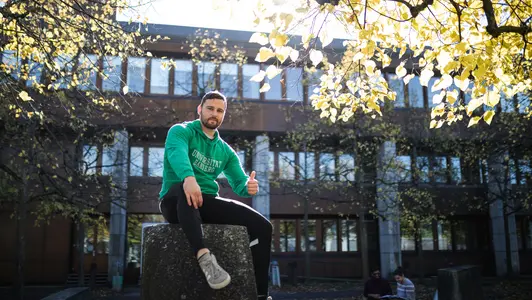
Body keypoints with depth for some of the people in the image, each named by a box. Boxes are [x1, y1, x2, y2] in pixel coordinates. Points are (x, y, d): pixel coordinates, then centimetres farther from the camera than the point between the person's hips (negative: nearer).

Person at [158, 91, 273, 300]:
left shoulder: (225, 151, 17)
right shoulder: (181, 131, 0)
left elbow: (239, 183, 9)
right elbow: (177, 153, -24)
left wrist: (248, 186, -18)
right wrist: (188, 177, -47)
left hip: (207, 203, 5)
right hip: (175, 202, -5)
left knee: (262, 225, -11)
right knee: (185, 190, -41)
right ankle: (204, 256, -49)